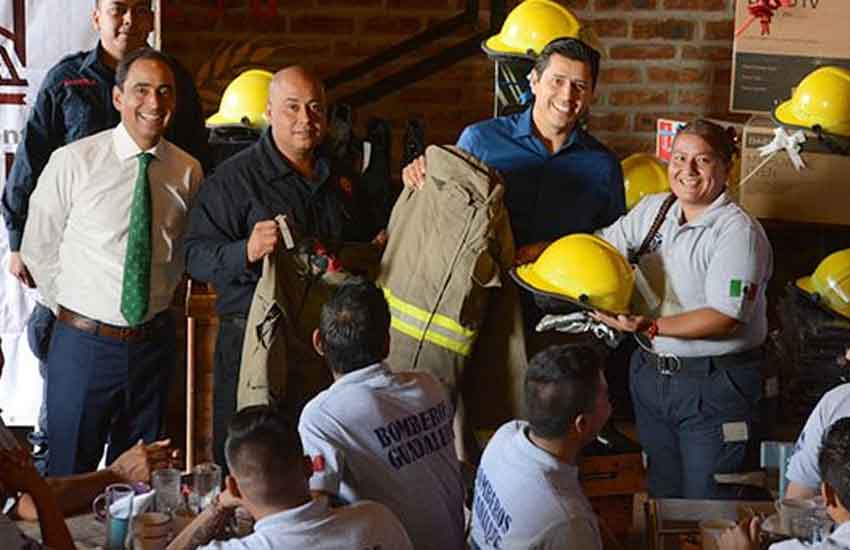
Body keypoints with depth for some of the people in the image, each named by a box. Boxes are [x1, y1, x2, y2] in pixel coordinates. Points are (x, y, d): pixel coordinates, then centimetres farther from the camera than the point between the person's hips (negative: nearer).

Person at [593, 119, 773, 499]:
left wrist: (652, 326, -28)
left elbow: (725, 318, -21)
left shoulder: (738, 231, -15)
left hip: (714, 385, -6)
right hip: (649, 372, 6)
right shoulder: (652, 209, 6)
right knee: (661, 494, 20)